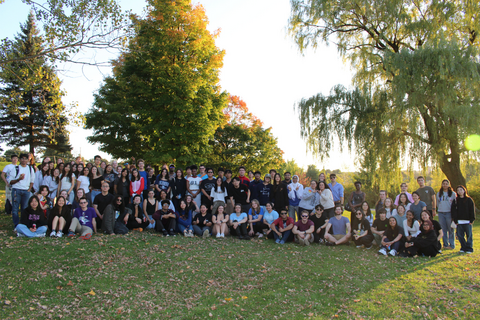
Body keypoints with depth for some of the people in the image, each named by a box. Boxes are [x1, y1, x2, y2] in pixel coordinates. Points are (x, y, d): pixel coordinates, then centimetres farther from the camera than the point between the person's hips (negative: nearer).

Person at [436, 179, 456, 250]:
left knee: (450, 229, -1)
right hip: (441, 213, 3)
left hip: (449, 213, -3)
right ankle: (445, 244, 14)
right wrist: (441, 209, 10)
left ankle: (452, 245, 5)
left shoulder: (453, 193, 1)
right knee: (443, 230, 7)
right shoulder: (438, 194, 11)